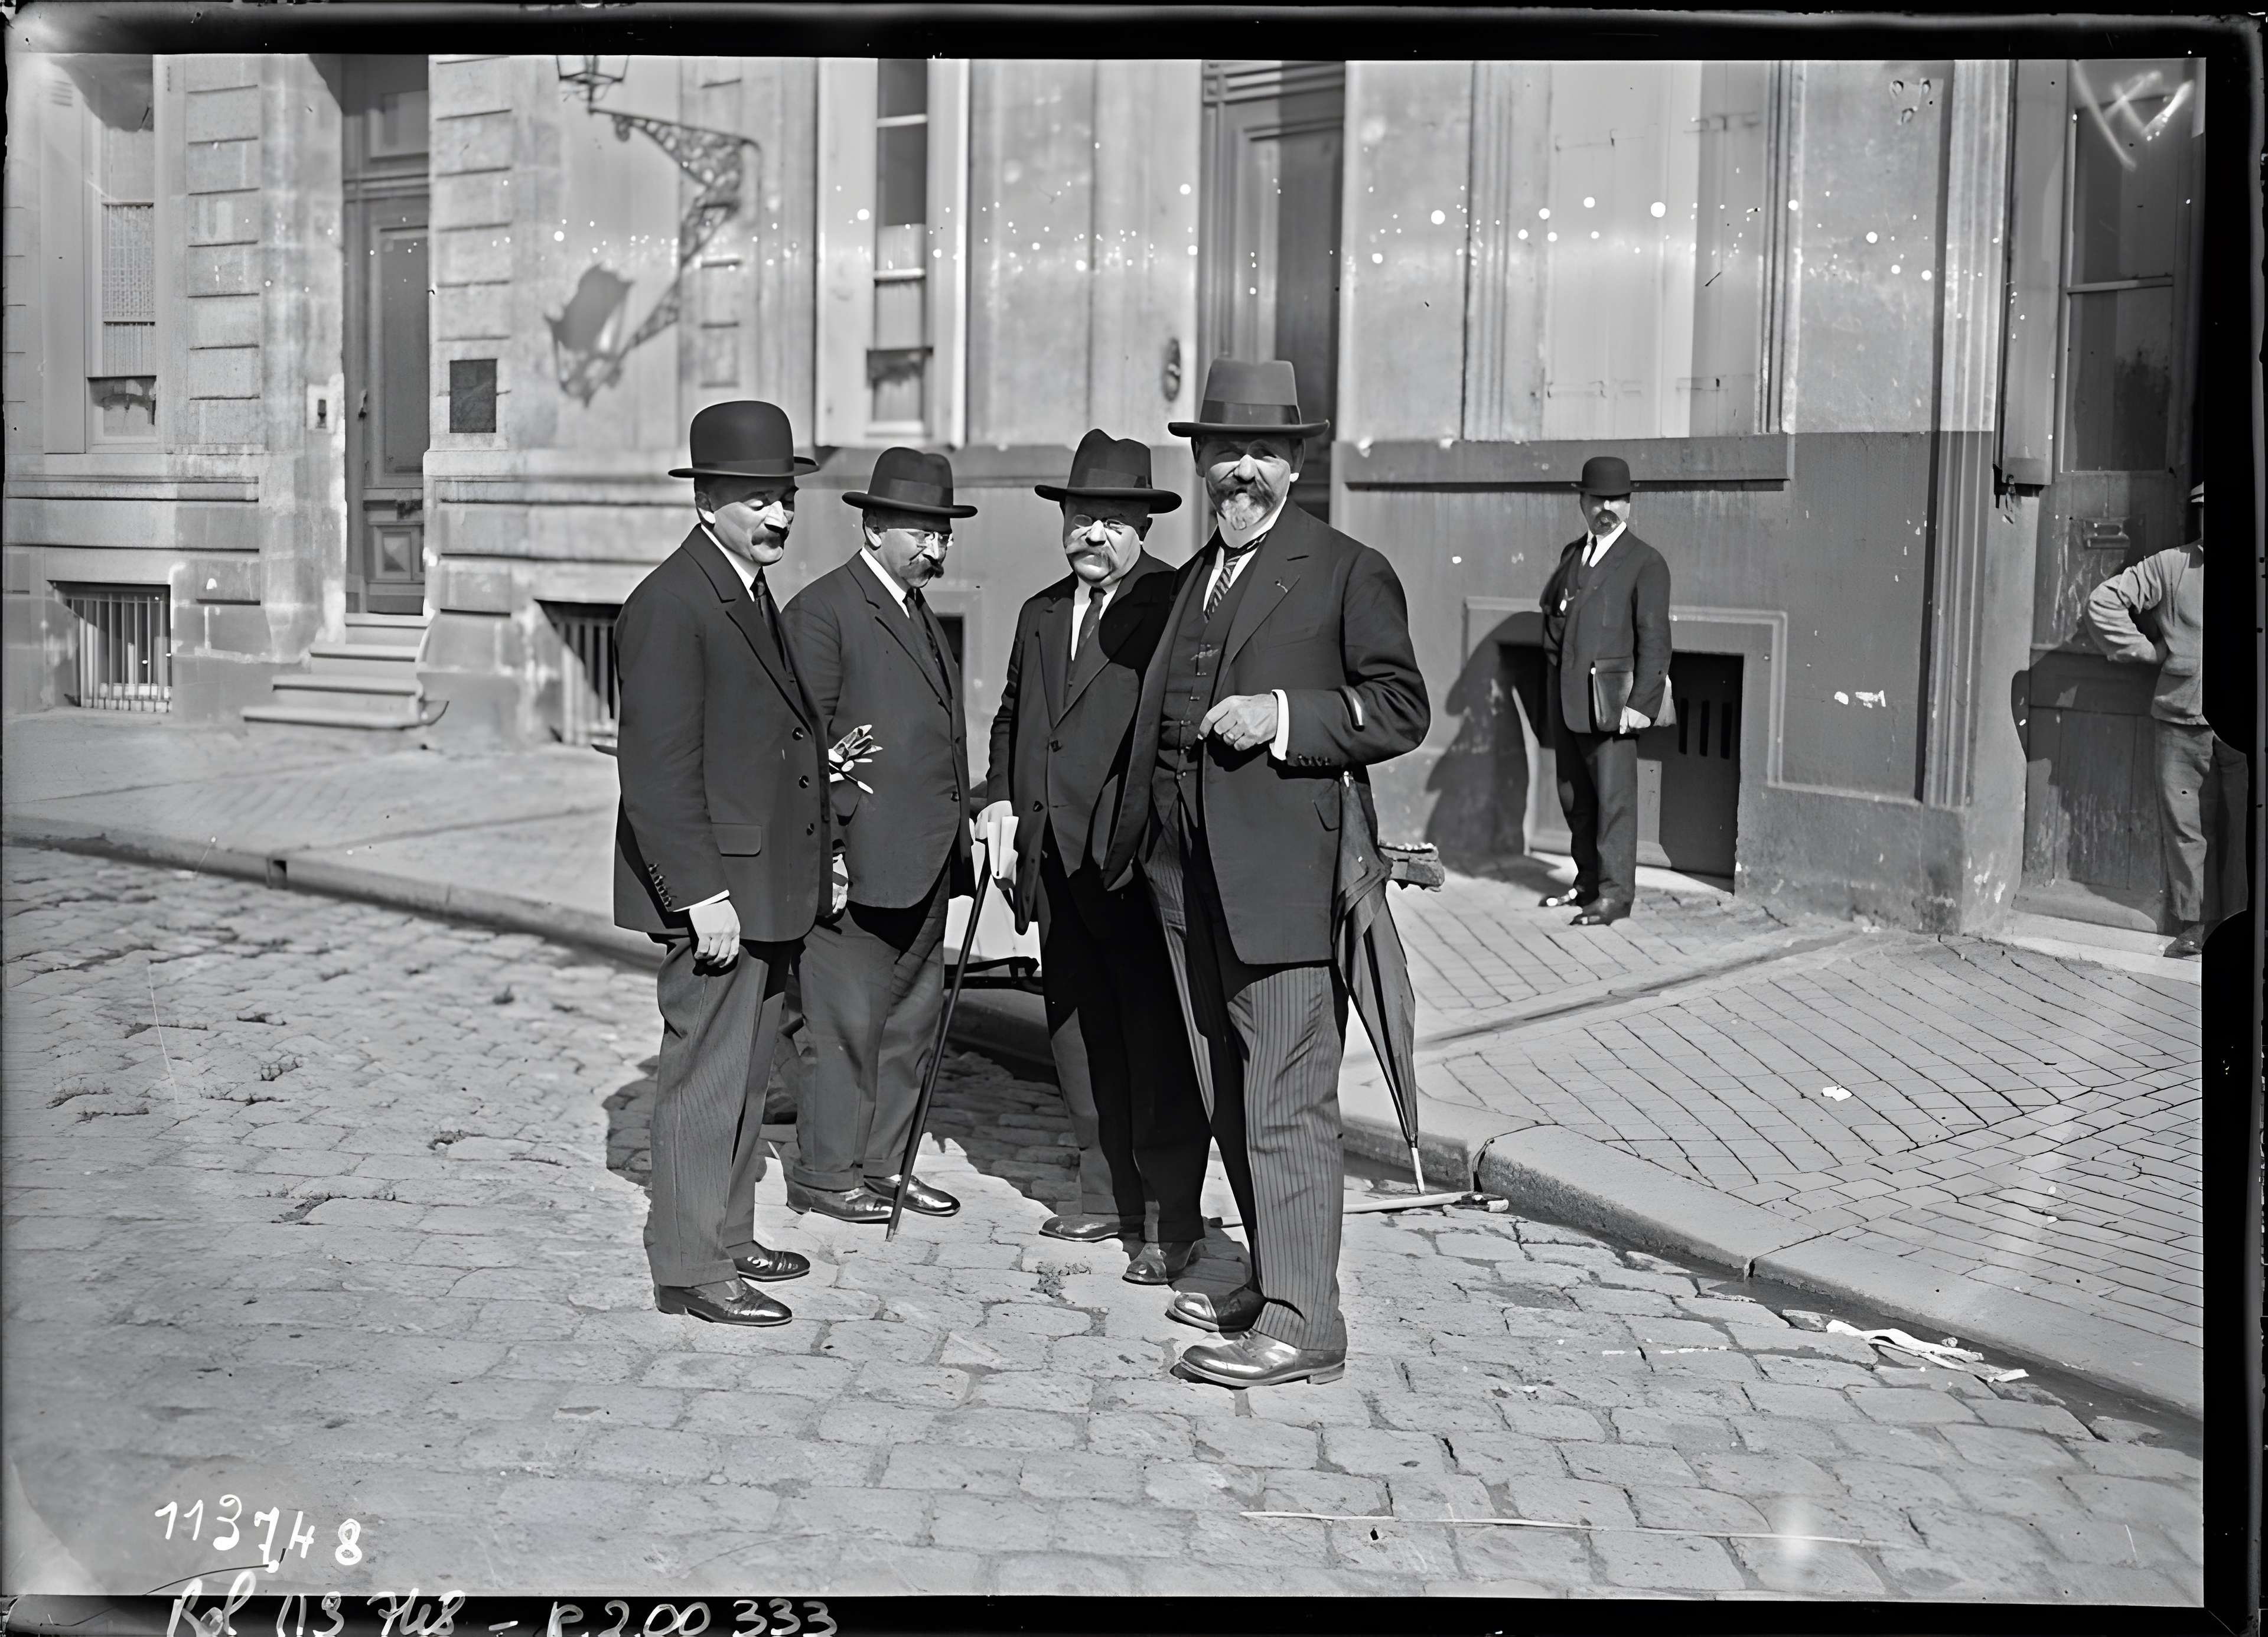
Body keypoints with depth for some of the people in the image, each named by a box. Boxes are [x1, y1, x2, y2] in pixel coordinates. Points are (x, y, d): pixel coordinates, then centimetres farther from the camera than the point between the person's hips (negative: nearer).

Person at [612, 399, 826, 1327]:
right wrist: (704, 893, -24)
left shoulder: (754, 595, 14)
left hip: (765, 887, 10)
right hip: (712, 888, -10)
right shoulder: (670, 605, -16)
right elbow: (657, 767, -21)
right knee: (705, 1076, -2)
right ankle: (689, 1269, 8)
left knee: (745, 1073, 18)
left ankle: (728, 1237, 30)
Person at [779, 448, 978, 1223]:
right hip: (861, 858, -9)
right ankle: (825, 1174, 9)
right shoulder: (823, 608, -8)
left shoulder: (922, 616, 19)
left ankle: (885, 1164, 23)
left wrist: (961, 831, 15)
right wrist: (832, 839, -17)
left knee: (912, 1016, 13)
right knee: (849, 1020, -2)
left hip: (926, 864, 9)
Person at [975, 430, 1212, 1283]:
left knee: (1157, 1039, -2)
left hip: (1141, 860, -7)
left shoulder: (1178, 606, -7)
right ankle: (1108, 1195, 25)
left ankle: (1171, 1219, 5)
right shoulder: (1041, 614, 18)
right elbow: (1011, 717, 25)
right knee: (1078, 1034, 13)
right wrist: (1001, 801, 11)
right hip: (1057, 861, 8)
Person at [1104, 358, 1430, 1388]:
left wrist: (1283, 716, -18)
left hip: (1283, 875, -8)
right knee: (1228, 1099, 14)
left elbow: (1401, 708, -8)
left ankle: (1301, 1324, -1)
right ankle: (1274, 1278, 27)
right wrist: (1138, 835, 20)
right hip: (1189, 876, 8)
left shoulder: (1348, 573, -2)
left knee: (1286, 1101, -7)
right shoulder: (1191, 580, 20)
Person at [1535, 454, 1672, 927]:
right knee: (1574, 796, 11)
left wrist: (1642, 703, -15)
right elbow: (1551, 605, 25)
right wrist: (1558, 611, 1)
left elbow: (1654, 638, -8)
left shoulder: (1645, 562, -3)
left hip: (1610, 699, -6)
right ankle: (1588, 882, 21)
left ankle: (1616, 892, 1)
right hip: (1566, 697, 6)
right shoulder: (1572, 554, 17)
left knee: (1614, 797, -4)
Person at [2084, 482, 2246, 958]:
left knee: (2244, 826, 1)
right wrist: (2144, 650, 2)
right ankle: (2193, 924, 11)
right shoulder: (2169, 566, 6)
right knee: (2185, 821, 3)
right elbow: (2104, 601, 6)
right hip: (2183, 719, 0)